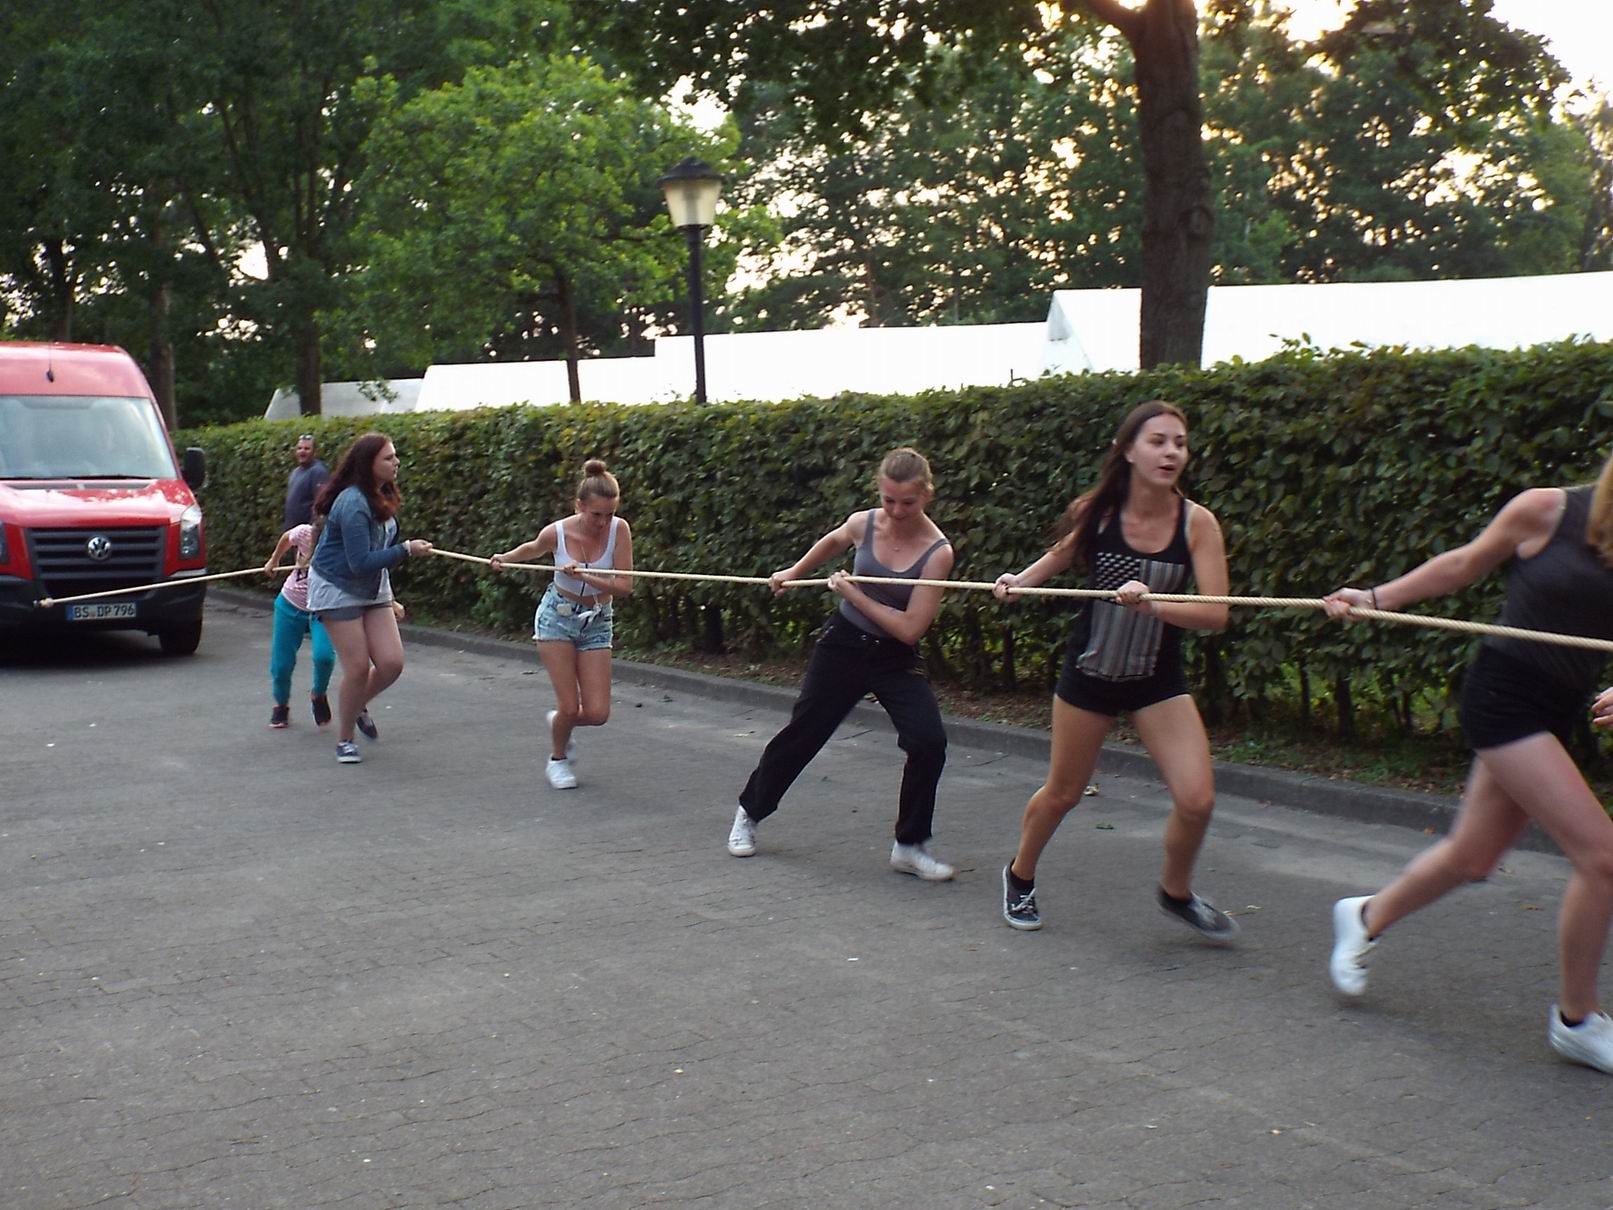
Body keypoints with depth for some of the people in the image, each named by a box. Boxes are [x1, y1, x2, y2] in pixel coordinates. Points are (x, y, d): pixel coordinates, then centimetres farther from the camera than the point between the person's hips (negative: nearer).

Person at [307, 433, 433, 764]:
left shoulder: (382, 497, 1)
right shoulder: (353, 504, -25)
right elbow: (361, 562, -29)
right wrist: (406, 550, -27)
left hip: (373, 588, 7)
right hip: (337, 589, -7)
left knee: (392, 663, -2)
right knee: (358, 668, -6)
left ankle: (358, 707, 28)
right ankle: (344, 740, 14)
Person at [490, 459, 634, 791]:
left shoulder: (619, 530, -18)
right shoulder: (556, 533, -17)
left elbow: (624, 586, -19)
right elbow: (534, 548, 9)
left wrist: (585, 576, -29)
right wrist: (504, 558, 0)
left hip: (597, 623, 2)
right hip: (557, 617, -1)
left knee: (597, 713, -5)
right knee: (570, 707, -8)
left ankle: (558, 721, 30)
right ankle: (557, 759, 23)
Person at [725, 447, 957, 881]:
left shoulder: (937, 551, -19)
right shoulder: (863, 524, -10)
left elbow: (909, 629, -22)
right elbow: (831, 542, 17)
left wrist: (854, 594, -19)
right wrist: (794, 572, 26)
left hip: (896, 660, -2)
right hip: (843, 645, 2)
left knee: (929, 742, -20)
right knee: (802, 733, 11)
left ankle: (910, 845, -3)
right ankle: (749, 812, 33)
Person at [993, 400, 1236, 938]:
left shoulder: (1196, 522, -15)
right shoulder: (1097, 511, -13)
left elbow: (1215, 614, -21)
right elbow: (1062, 555, 10)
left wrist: (1151, 604, -35)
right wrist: (1018, 581, -7)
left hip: (1158, 679, 0)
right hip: (1090, 671, 0)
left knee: (1197, 800, -11)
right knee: (1063, 792, 13)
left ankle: (1176, 892, 18)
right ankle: (1019, 877, 41)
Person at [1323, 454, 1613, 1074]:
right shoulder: (1547, 510, -9)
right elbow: (1464, 565, 5)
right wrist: (1376, 598, 4)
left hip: (1557, 712, 6)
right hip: (1504, 693, -6)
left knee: (1472, 856, 17)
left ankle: (1366, 917, 44)